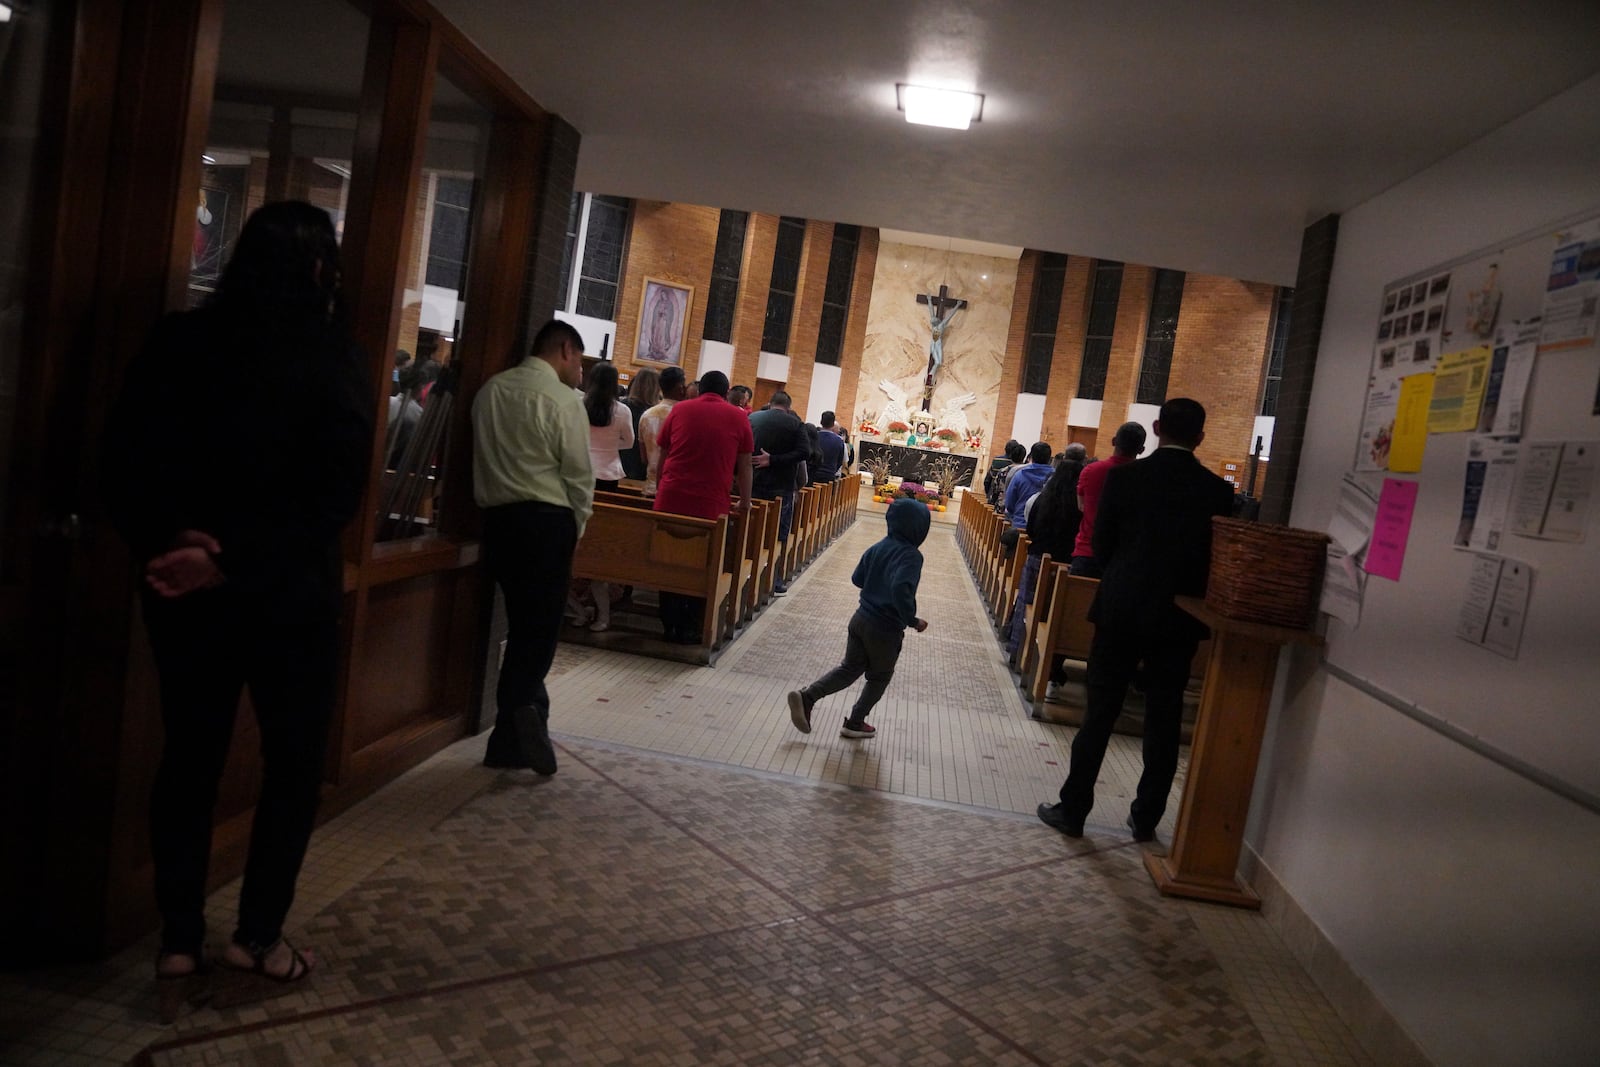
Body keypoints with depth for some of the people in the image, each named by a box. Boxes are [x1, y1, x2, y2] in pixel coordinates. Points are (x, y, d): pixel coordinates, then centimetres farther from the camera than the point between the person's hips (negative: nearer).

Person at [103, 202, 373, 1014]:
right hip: (289, 598, -4)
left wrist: (166, 542, -11)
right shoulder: (333, 361, -10)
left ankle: (179, 948, 24)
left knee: (188, 759, 16)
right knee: (295, 764, 13)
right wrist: (235, 559, -16)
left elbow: (124, 462, -2)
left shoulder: (177, 343, 2)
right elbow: (334, 497, -17)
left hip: (186, 594, 4)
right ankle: (255, 941, 21)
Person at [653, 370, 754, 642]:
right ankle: (688, 629, 11)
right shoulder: (738, 417, 4)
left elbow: (663, 456, 14)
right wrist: (745, 501, 19)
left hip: (671, 500, 2)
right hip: (711, 505, -2)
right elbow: (744, 466, 6)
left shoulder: (680, 410, 8)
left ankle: (669, 626, 18)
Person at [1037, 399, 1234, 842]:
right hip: (1179, 620, 1)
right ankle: (1146, 817, 20)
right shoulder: (1218, 491, -5)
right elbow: (1219, 558, 1)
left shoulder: (1125, 477, -8)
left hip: (1121, 609, -1)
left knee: (1099, 714, 7)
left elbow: (1101, 545, -2)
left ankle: (1073, 809, 12)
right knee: (1164, 721, 12)